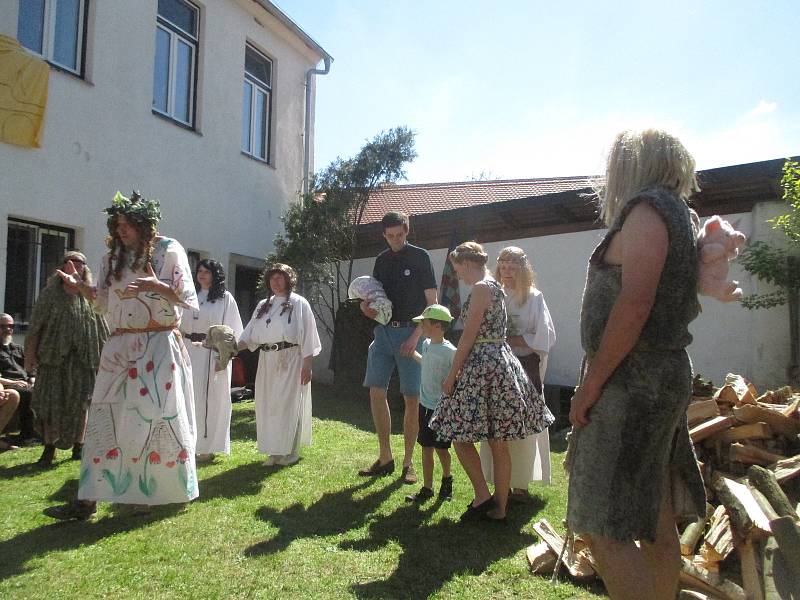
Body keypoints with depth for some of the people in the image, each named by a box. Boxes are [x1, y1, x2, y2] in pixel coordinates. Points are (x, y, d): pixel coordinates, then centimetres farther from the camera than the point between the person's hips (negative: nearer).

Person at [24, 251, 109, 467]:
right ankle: (49, 447, 10)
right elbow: (35, 326, 2)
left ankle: (78, 445, 17)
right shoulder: (51, 293, 4)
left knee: (81, 401, 5)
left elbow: (103, 331, 9)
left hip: (82, 358, 1)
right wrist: (30, 355, -5)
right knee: (50, 401, 1)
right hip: (53, 356, -1)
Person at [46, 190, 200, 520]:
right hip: (120, 348, 5)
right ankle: (88, 499, 8)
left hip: (159, 347, -5)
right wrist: (80, 286, -3)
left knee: (157, 417, 0)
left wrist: (158, 287, -23)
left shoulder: (169, 250, -3)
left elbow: (188, 299, -8)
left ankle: (150, 491, 17)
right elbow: (107, 302, 13)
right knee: (106, 417, 3)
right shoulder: (114, 256, 12)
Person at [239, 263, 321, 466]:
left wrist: (307, 365, -12)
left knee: (289, 405, -2)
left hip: (291, 362, -6)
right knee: (268, 406, 8)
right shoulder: (263, 306, 15)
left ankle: (290, 451, 11)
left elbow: (307, 336, -7)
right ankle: (274, 451, 20)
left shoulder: (299, 304, -3)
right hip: (267, 363, 6)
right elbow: (250, 336, 11)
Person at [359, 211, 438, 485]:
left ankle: (408, 462, 10)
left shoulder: (420, 257, -2)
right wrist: (368, 306, -3)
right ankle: (385, 458, 11)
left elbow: (432, 303, -4)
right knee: (376, 391, -1)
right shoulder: (382, 260, 12)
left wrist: (416, 336, -13)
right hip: (384, 330, 5)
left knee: (412, 398, -2)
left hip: (410, 332, -4)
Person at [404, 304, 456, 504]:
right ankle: (427, 489, 18)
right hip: (425, 405, 6)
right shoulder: (426, 345, 3)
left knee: (441, 448, 8)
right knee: (426, 448, 10)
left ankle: (447, 479, 35)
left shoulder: (449, 351, -19)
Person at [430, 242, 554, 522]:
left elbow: (469, 336, -15)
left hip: (482, 366, -9)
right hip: (502, 361, 9)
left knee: (461, 436, 2)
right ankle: (499, 508, 16)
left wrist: (452, 375, -11)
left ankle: (483, 496, 5)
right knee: (499, 443, 10)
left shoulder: (480, 288, -12)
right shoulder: (495, 286, 16)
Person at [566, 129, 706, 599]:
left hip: (634, 384, -10)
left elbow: (634, 302, -22)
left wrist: (591, 384, -18)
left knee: (603, 528, -9)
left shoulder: (647, 208, -11)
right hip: (661, 378, 10)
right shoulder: (680, 215, 19)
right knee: (656, 523, 16)